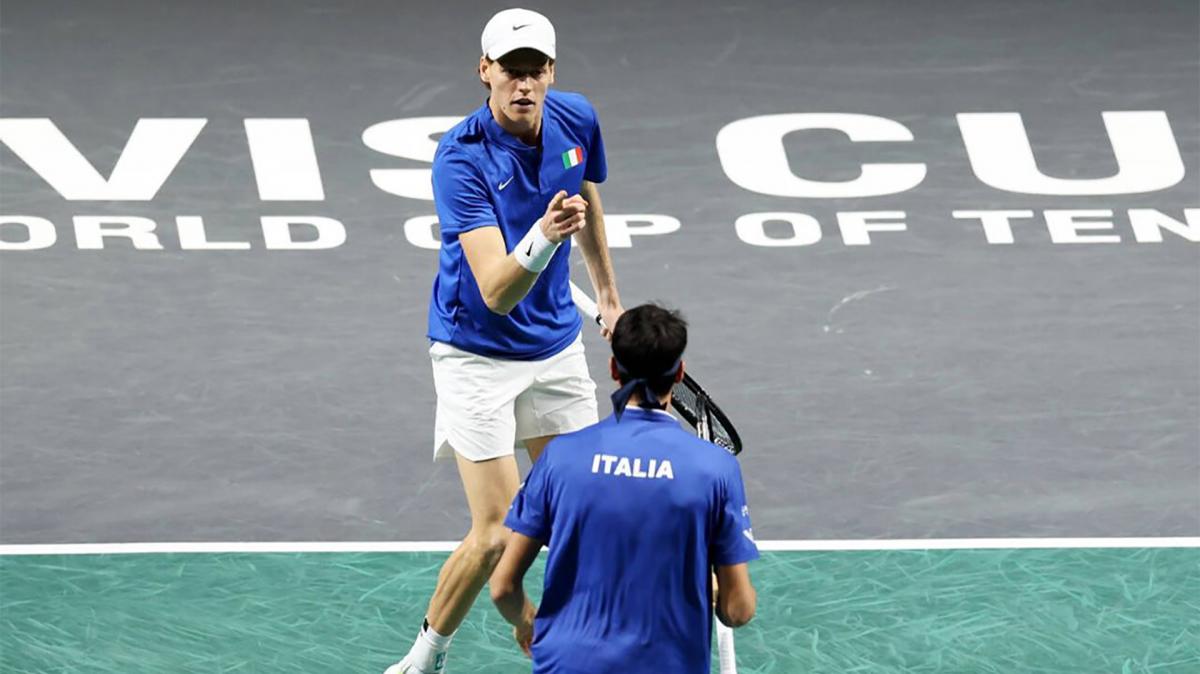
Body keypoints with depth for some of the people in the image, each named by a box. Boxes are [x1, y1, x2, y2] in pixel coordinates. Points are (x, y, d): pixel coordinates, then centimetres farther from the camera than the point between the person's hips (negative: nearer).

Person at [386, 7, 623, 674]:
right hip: (479, 354, -6)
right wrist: (544, 235, -51)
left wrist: (609, 294, 27)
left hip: (557, 346, 6)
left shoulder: (576, 119, -8)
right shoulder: (462, 158, -26)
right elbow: (496, 292, -33)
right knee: (497, 535, -8)